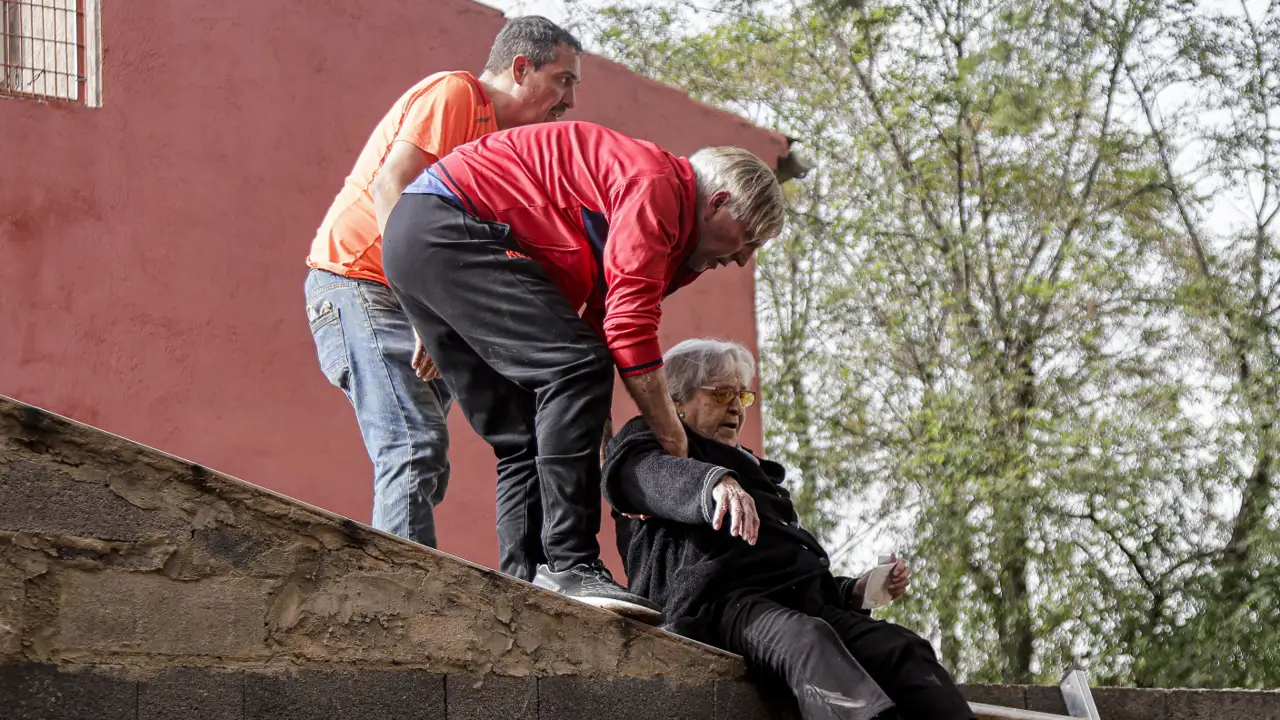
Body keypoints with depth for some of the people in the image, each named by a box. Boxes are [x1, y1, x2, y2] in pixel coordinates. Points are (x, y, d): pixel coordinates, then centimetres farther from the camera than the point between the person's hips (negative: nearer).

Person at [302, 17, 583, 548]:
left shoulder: (501, 136, 22)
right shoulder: (454, 94, -6)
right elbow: (391, 188, -20)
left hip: (412, 300, 10)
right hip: (356, 280, -10)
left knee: (424, 464, 4)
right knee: (417, 445, -22)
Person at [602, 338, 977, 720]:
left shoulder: (748, 469, 39)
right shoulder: (653, 442, 16)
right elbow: (647, 473, -12)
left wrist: (852, 591, 17)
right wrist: (716, 481, -33)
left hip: (795, 600, 7)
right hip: (720, 601, -7)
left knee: (905, 649, -19)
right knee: (809, 639, -38)